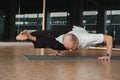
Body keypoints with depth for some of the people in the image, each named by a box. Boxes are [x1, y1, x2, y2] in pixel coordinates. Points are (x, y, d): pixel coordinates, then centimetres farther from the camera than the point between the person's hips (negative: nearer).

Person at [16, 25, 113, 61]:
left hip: (80, 30, 1)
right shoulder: (63, 38, -49)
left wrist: (108, 55, -62)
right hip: (70, 30, -1)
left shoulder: (86, 38, -57)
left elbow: (109, 38, -56)